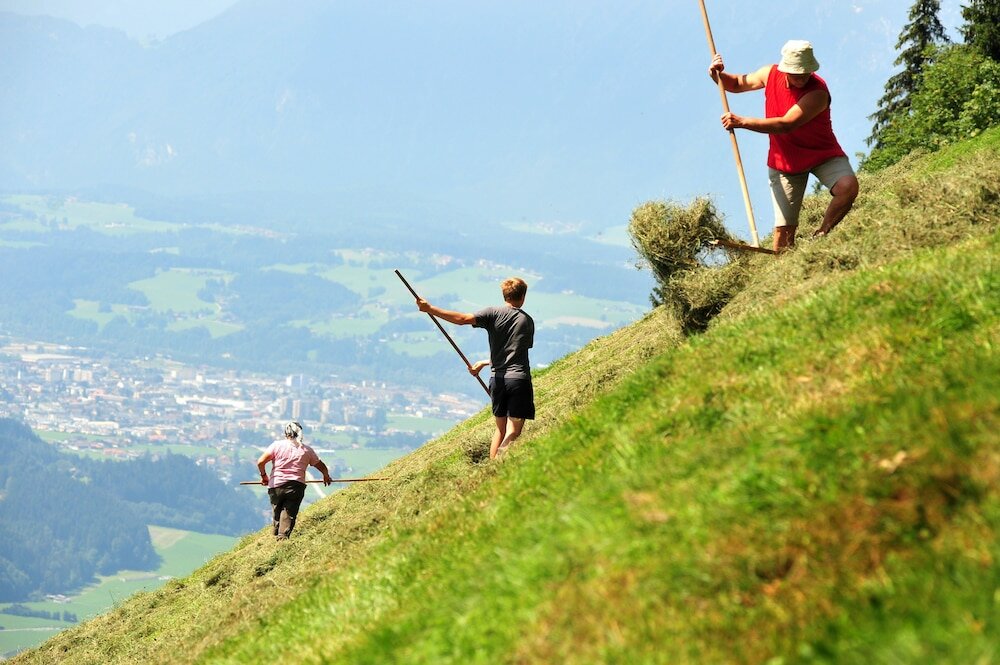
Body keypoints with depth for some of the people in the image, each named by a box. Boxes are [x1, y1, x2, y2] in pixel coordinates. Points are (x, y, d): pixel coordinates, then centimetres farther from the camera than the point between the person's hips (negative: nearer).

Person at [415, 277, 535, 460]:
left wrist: (430, 308, -8)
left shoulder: (494, 314, 3)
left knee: (500, 429, 17)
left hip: (497, 379, 2)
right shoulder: (527, 321, 11)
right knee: (512, 433, -7)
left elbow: (462, 319, -11)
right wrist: (484, 363, 26)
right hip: (519, 379, -2)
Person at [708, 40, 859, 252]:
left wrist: (742, 122, -36)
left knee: (848, 187, -30)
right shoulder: (770, 74, -10)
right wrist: (719, 75, -10)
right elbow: (738, 83, 12)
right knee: (784, 228, -4)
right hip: (785, 161, 3)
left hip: (822, 155, -3)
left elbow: (786, 125, -35)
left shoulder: (817, 92, -28)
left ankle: (821, 235, -13)